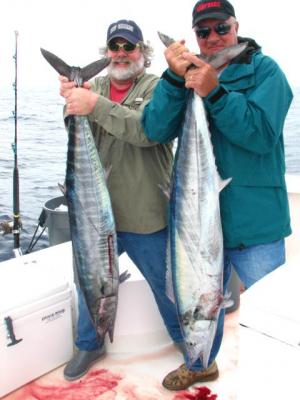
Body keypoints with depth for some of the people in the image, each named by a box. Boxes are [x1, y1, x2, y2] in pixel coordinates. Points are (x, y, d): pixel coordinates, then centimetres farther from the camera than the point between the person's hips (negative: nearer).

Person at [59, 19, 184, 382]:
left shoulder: (156, 87, -6)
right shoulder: (96, 86, 8)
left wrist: (95, 105, -31)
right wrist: (73, 100, -22)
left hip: (146, 216, -4)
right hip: (97, 212, 4)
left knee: (166, 284, 11)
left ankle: (185, 340, 37)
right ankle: (89, 344, 40)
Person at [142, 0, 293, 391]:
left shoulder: (264, 70, -4)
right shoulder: (186, 74, 7)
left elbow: (262, 134, -19)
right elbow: (155, 129, -9)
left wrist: (215, 92, -27)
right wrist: (175, 78, -23)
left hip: (253, 220, -4)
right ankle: (201, 362, 48)